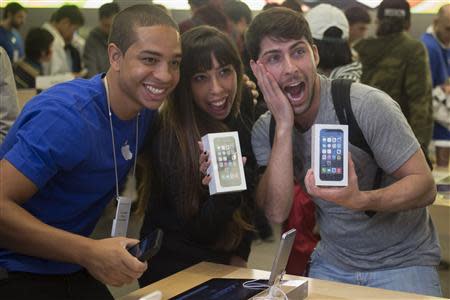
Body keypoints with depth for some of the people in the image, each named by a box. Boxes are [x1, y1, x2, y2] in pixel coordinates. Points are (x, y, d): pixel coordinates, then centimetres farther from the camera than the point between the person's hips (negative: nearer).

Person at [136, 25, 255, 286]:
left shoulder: (242, 129, -3)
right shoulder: (168, 138, -21)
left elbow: (247, 206, 9)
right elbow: (199, 231, -20)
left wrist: (239, 257, -1)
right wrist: (222, 189, -35)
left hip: (223, 267, 5)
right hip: (175, 274, -5)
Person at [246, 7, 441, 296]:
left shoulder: (368, 105, -18)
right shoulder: (265, 130, -5)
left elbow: (425, 185, -19)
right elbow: (277, 212, -17)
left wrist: (359, 201, -37)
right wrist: (284, 126, -24)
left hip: (402, 262, -3)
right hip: (332, 264, 4)